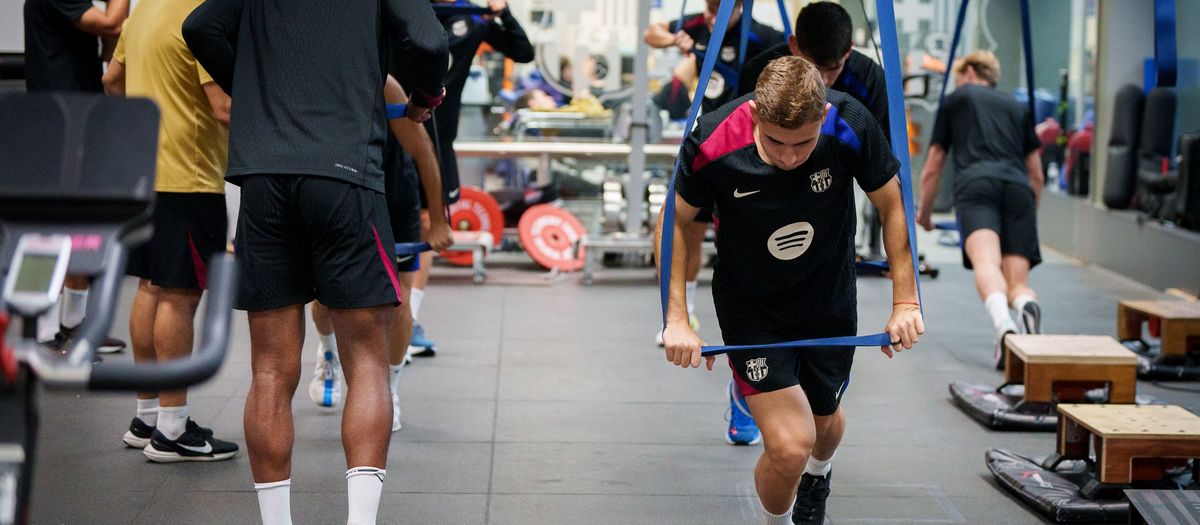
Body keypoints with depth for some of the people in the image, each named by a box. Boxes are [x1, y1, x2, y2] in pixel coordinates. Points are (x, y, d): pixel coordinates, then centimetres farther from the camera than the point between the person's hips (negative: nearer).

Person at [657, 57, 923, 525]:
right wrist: (677, 318, -15)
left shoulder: (850, 124, -25)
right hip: (750, 309, -2)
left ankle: (818, 475, 62)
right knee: (789, 446, -16)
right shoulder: (713, 143, -28)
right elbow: (674, 220, -11)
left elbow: (892, 205, -8)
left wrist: (905, 301, -9)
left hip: (831, 304, 3)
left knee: (826, 420, 24)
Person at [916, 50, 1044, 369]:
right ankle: (1028, 307, -39)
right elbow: (1036, 176, 34)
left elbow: (932, 169, 32)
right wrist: (1027, 221, 48)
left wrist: (924, 214, 47)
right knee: (1017, 281, -2)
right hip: (1019, 188, 3)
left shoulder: (955, 100, 29)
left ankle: (1004, 326, -55)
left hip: (976, 184, -3)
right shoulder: (1018, 108, 35)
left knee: (986, 263, -26)